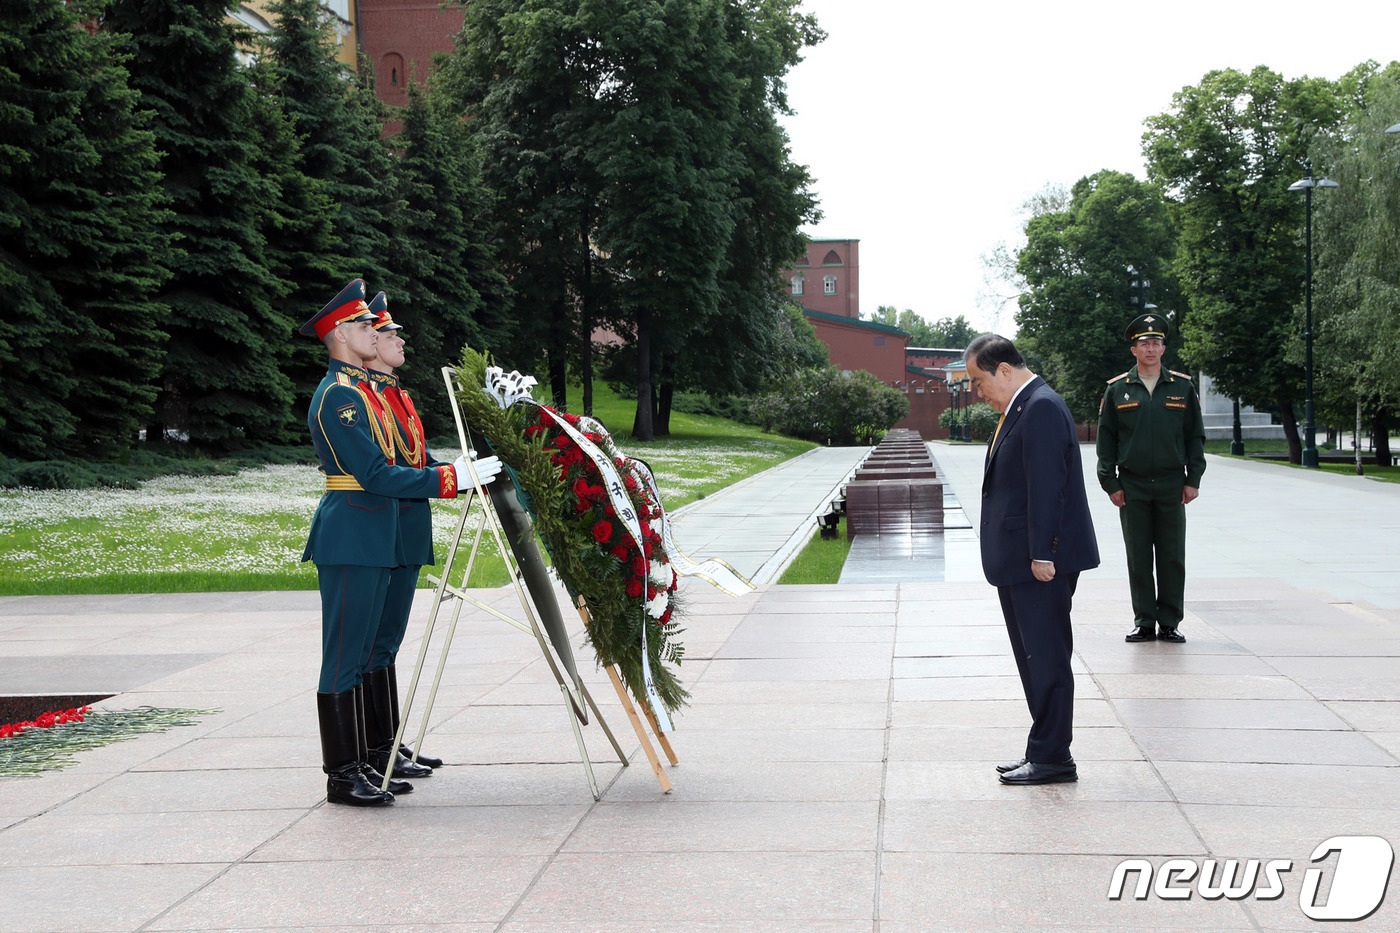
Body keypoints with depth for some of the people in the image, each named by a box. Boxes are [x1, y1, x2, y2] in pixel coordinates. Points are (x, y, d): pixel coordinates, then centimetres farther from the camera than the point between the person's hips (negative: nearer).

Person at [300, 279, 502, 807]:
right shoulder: (339, 396, -15)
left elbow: (385, 466, 22)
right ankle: (341, 776, 1)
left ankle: (359, 764, 19)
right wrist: (451, 478, -20)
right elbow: (375, 475, -21)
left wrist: (461, 472, 16)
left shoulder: (361, 390, 18)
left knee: (362, 654, 13)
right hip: (350, 540, -10)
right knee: (343, 658, -5)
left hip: (374, 540, 10)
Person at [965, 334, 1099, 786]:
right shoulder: (1022, 408, 16)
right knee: (1035, 658, 15)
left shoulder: (1042, 408, -16)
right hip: (1020, 562, 11)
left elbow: (1046, 487, -21)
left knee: (1046, 659, -4)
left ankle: (1052, 758, 3)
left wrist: (1042, 555, -22)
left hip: (1039, 563, -11)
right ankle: (1043, 751, 23)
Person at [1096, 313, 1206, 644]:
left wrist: (1193, 480, 2)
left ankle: (1170, 623, 10)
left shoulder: (1182, 388, 6)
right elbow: (1106, 440, 5)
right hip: (1132, 486, 0)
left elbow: (1195, 436, 9)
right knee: (1138, 558, 3)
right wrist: (1110, 483, -1)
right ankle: (1144, 622, 11)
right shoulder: (1117, 390, 4)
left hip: (1171, 486, 0)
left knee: (1172, 558, 3)